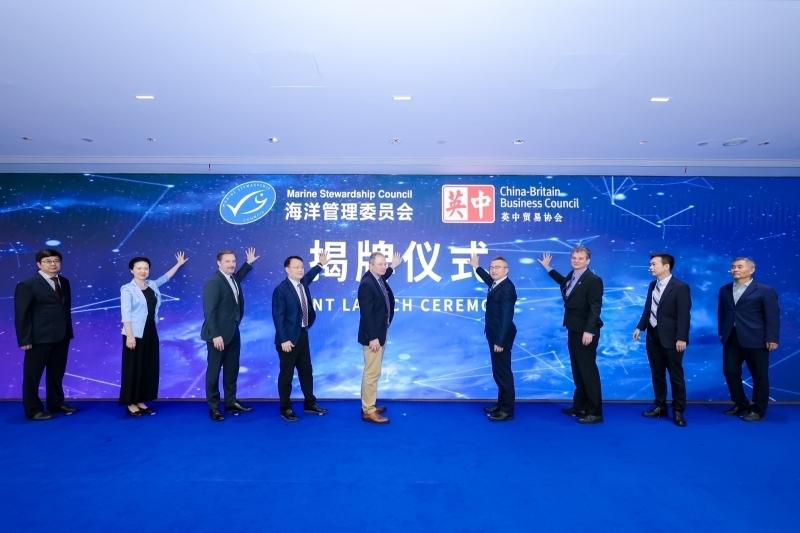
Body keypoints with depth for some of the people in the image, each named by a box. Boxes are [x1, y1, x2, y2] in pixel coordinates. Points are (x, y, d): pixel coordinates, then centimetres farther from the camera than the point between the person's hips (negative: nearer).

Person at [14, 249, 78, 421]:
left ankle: (56, 404, 31)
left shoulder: (64, 282, 8)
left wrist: (68, 331, 6)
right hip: (39, 338, -6)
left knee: (57, 373, 17)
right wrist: (24, 339, -14)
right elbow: (21, 314, -10)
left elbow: (66, 308, 9)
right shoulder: (27, 284, -9)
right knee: (32, 375, 7)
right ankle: (33, 410, 19)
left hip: (61, 337, 6)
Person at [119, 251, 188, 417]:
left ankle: (141, 401, 18)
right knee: (134, 368, 0)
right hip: (135, 334, -6)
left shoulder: (152, 285, 8)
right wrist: (129, 335, -20)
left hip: (151, 332, 6)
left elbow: (166, 277, 28)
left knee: (149, 368, 8)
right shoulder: (127, 289, -6)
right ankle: (131, 403, 10)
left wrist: (179, 264, 36)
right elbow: (125, 314, -13)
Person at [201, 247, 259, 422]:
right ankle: (213, 407, 14)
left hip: (233, 332, 8)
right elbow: (209, 311, -20)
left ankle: (231, 402, 26)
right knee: (214, 370, 4)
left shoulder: (233, 279, 7)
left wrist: (249, 263, 30)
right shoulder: (213, 282, -17)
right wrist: (215, 335, -23)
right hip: (218, 334, -8)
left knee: (232, 370, 15)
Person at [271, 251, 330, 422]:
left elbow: (309, 275, 32)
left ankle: (310, 403, 30)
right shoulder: (281, 290, -16)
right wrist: (283, 340, -21)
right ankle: (285, 409, 17)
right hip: (289, 338, -7)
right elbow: (278, 317, -18)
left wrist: (321, 264, 42)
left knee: (306, 371, 16)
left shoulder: (303, 283, 6)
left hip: (303, 335, 8)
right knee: (287, 374, 4)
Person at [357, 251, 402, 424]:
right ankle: (368, 411, 6)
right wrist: (373, 338, -25)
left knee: (372, 372, 17)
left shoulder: (377, 279, 5)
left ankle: (369, 405, 28)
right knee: (372, 373, -3)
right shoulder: (366, 284, -22)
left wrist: (393, 266, 35)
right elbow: (366, 314, -24)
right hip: (373, 336, -10)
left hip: (380, 333, 10)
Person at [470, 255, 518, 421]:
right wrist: (476, 267, 43)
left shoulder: (507, 288, -20)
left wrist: (500, 341, -26)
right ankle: (501, 404, 29)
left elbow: (507, 316, -24)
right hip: (496, 335, 10)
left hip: (501, 337, -10)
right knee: (498, 372, 17)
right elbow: (489, 279, 35)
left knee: (503, 372, -2)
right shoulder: (497, 284, 9)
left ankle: (507, 410, 7)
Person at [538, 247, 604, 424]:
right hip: (573, 331, 8)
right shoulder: (571, 276, 10)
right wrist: (548, 267, 38)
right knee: (578, 371, 15)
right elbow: (564, 282, 35)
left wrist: (588, 331, -28)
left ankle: (595, 412, 5)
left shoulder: (593, 280, -14)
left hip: (585, 332, -8)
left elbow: (595, 308, -20)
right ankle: (580, 407, 24)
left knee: (588, 371, -3)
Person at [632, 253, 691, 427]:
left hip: (671, 339, -6)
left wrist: (681, 338, -19)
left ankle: (678, 411, 15)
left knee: (676, 376, 4)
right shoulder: (652, 285, 9)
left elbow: (684, 315, -14)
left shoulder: (680, 287, -11)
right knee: (657, 374, 13)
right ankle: (660, 406, 25)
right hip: (653, 337, 6)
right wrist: (640, 327, 6)